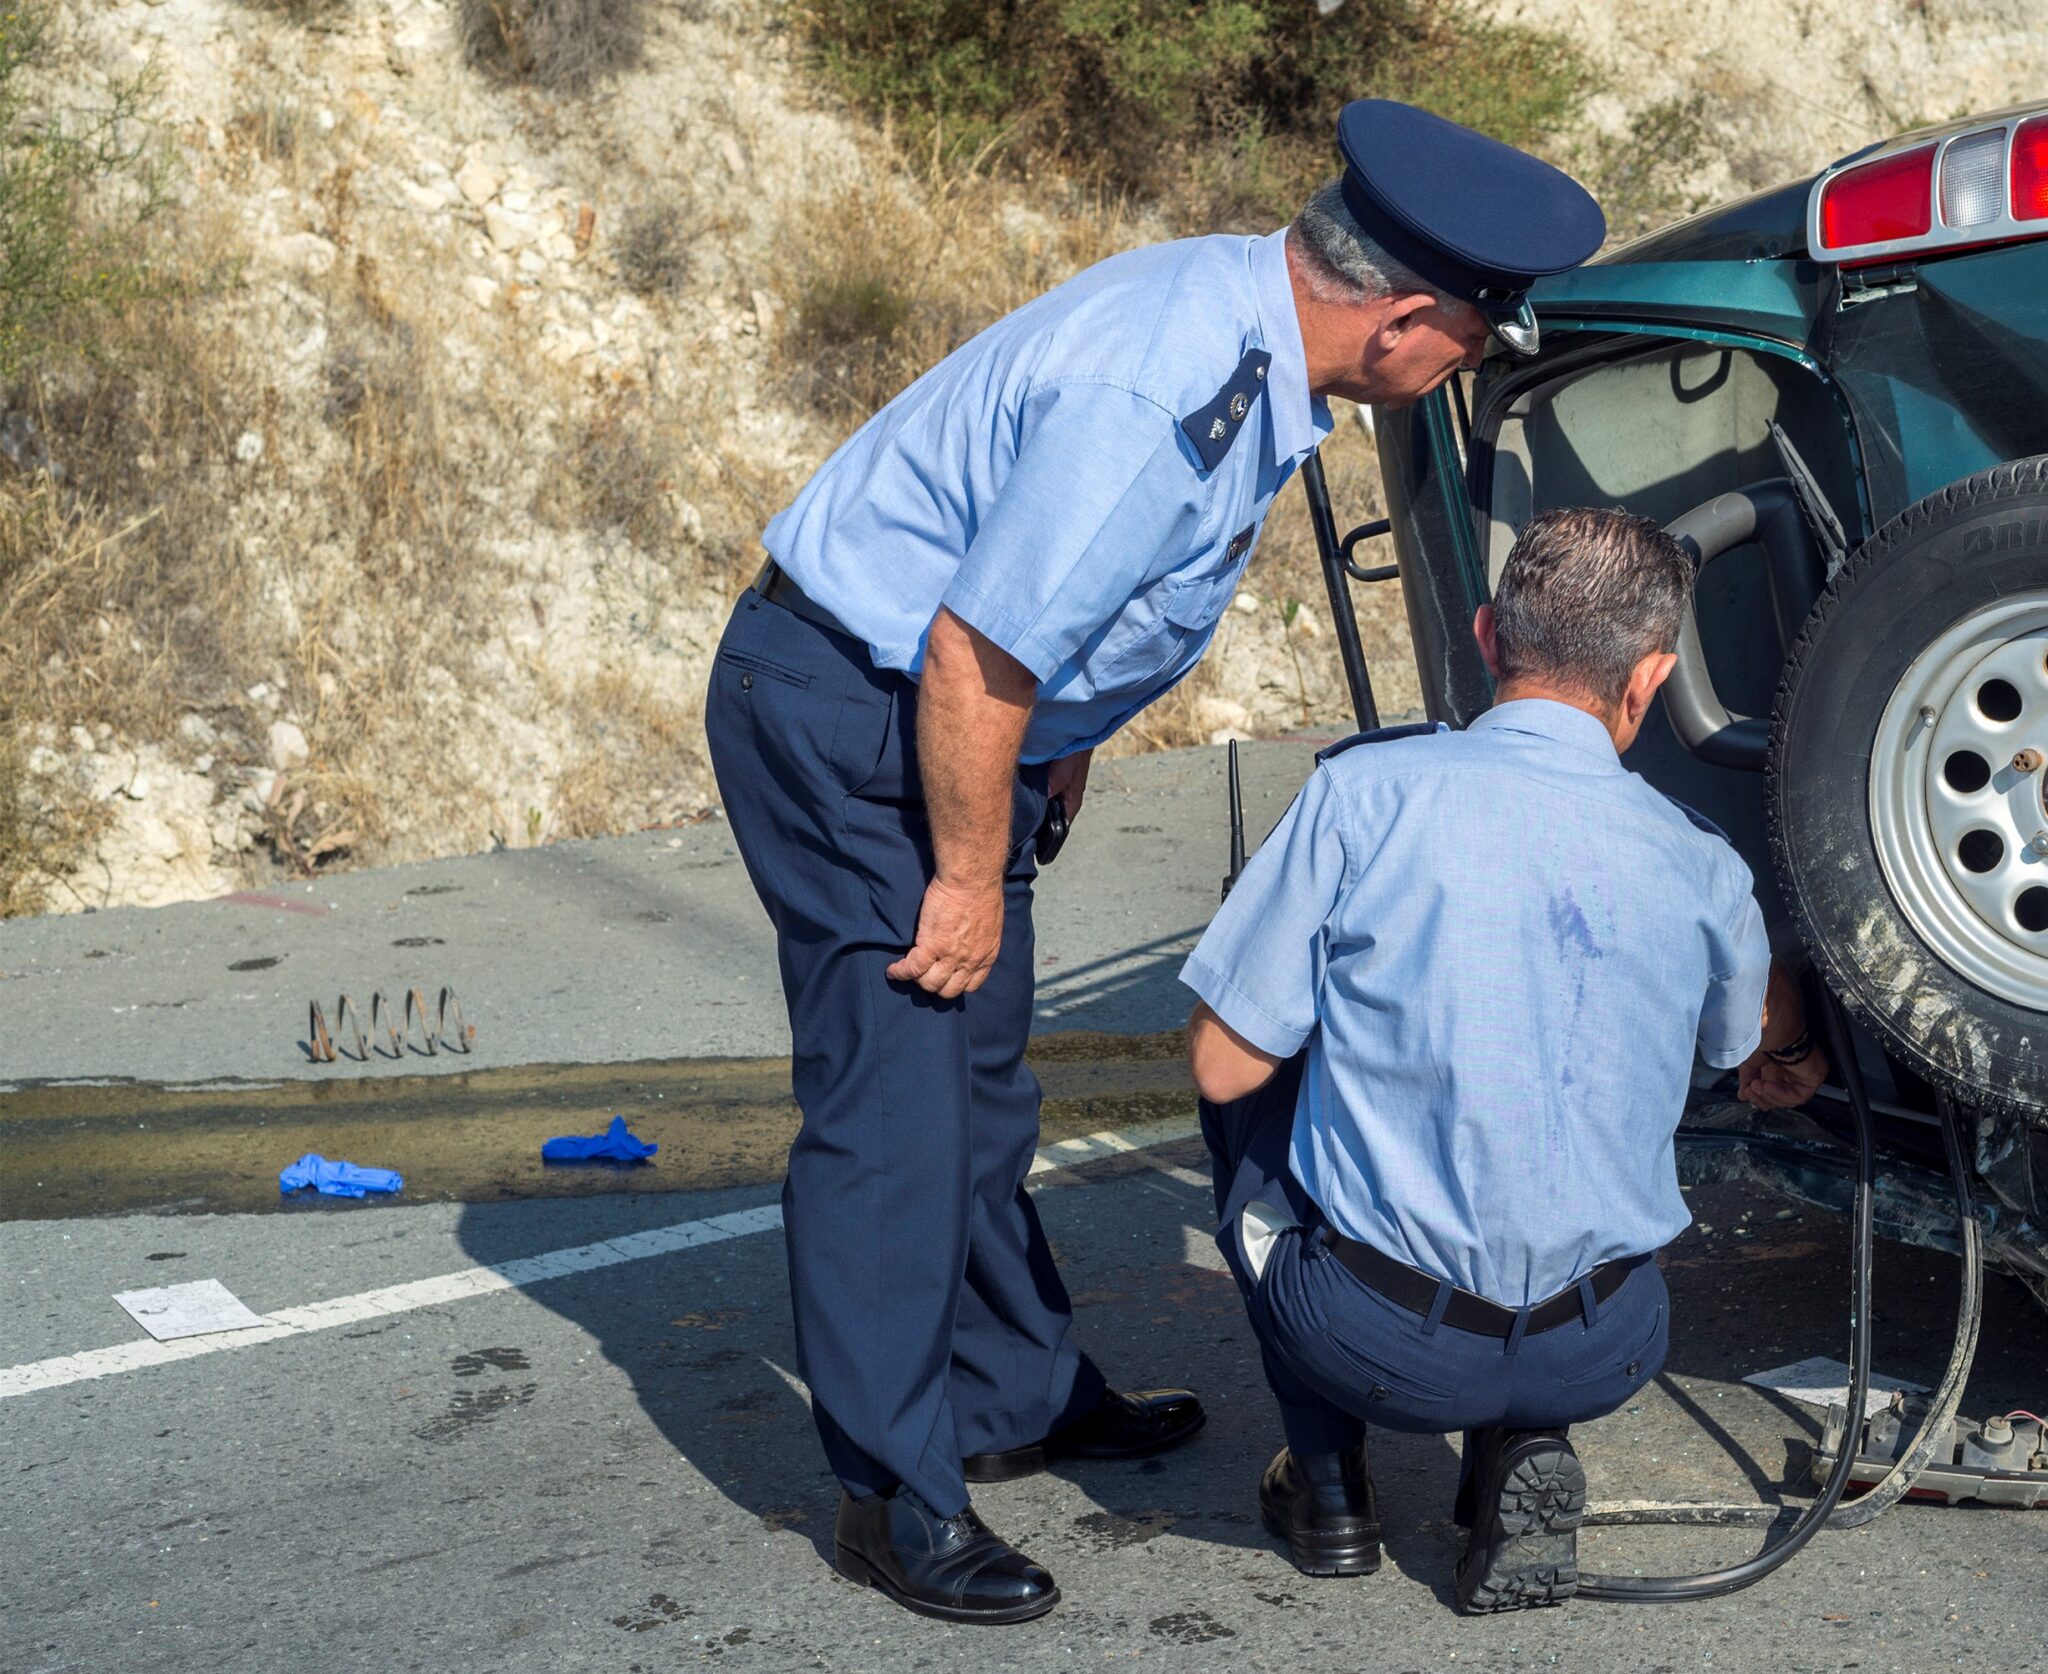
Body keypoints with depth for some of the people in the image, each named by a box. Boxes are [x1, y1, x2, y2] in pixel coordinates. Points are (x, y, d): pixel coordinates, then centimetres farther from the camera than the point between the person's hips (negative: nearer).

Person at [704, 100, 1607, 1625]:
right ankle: (897, 1498, 3)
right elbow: (975, 656, -27)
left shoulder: (1245, 309, -1)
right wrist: (973, 879, -15)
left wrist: (1066, 741, 20)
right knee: (894, 1104, -7)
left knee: (980, 1078, 18)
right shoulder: (1158, 405, -31)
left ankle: (1018, 1399, 32)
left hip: (947, 705, 10)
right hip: (844, 710, -10)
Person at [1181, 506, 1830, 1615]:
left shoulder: (1365, 792, -9)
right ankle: (1523, 1447, 10)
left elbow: (1223, 1064, -5)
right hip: (1600, 1357, 3)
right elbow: (1764, 1042, 25)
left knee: (1252, 1088, 25)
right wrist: (1792, 1060, 51)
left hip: (1375, 1343, -3)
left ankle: (1328, 1483, 20)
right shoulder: (1700, 866, 1)